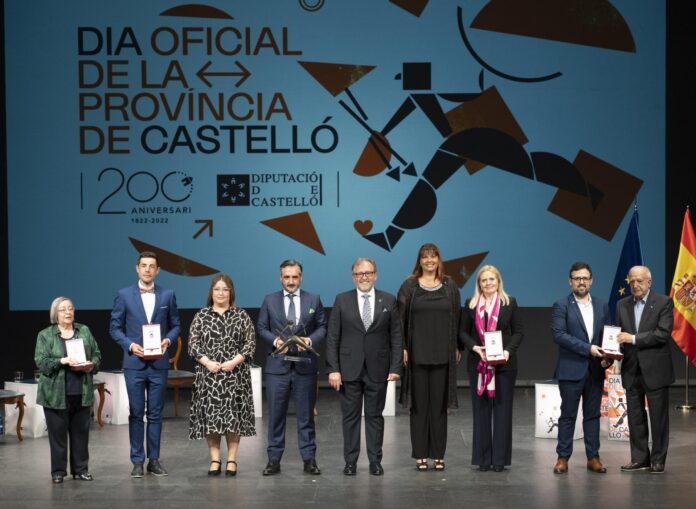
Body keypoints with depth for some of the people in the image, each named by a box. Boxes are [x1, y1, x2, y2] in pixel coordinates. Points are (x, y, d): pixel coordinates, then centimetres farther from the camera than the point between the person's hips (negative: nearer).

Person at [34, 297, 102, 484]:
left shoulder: (84, 331, 10)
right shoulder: (45, 335, 1)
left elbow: (97, 355, 12)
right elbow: (41, 362, -8)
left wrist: (92, 365, -9)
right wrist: (63, 361, -21)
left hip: (82, 392, 3)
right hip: (56, 394, -3)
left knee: (81, 432, 7)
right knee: (58, 433, 1)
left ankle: (81, 469, 17)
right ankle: (58, 471, 10)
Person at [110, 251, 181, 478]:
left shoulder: (167, 295, 6)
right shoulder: (124, 295, 1)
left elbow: (175, 325, 12)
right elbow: (115, 328, 3)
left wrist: (168, 340, -8)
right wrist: (130, 345, -12)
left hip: (159, 363, 1)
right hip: (134, 363, -1)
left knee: (155, 414, 6)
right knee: (136, 414, 2)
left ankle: (154, 459, 13)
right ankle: (137, 461, 8)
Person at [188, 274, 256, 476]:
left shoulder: (241, 316, 5)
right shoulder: (201, 316, 6)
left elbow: (250, 343, 1)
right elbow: (193, 344, 3)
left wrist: (234, 361, -11)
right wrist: (207, 362, -11)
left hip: (235, 374, -1)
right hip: (208, 374, 1)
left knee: (234, 415, -1)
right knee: (210, 416, -1)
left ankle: (232, 460, 5)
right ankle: (215, 460, 6)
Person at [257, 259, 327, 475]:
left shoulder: (314, 300, 7)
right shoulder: (270, 300, 7)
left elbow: (322, 327, 6)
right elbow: (261, 328, 6)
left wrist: (310, 340, -13)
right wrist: (275, 341, -12)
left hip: (305, 365, 0)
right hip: (277, 365, 0)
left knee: (306, 414, 5)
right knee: (276, 414, 2)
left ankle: (309, 459, 11)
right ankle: (274, 459, 8)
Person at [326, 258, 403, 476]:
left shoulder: (389, 301, 4)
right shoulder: (342, 300, 2)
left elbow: (396, 337, 3)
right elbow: (332, 337, 1)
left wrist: (395, 367, -5)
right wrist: (333, 369, -6)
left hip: (377, 370, 0)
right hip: (349, 369, 0)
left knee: (375, 416, 6)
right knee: (350, 416, 5)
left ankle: (375, 461, 13)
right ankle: (350, 461, 12)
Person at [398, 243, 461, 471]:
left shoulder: (450, 286, 8)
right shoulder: (409, 286, 2)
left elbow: (457, 317, 9)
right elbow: (400, 318, 0)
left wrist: (457, 347, 4)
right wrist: (402, 347, -7)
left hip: (443, 354, 1)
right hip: (417, 354, -1)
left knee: (439, 404, 5)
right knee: (419, 404, 3)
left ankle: (438, 454, 11)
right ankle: (420, 454, 9)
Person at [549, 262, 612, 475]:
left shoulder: (602, 305, 10)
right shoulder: (561, 306, -4)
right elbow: (558, 334, -16)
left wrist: (608, 357, -7)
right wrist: (588, 349, -19)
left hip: (595, 370, 4)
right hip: (571, 369, -4)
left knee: (592, 415, 9)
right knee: (568, 415, 2)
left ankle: (593, 457, 15)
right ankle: (563, 457, 8)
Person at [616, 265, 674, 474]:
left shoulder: (664, 302, -5)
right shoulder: (622, 305, 9)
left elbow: (663, 333, -15)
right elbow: (618, 334, 10)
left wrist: (634, 339, -18)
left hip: (655, 370, -4)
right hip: (631, 370, 4)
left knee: (658, 417, 3)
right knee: (635, 417, 9)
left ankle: (658, 460, 12)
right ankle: (640, 458, 18)